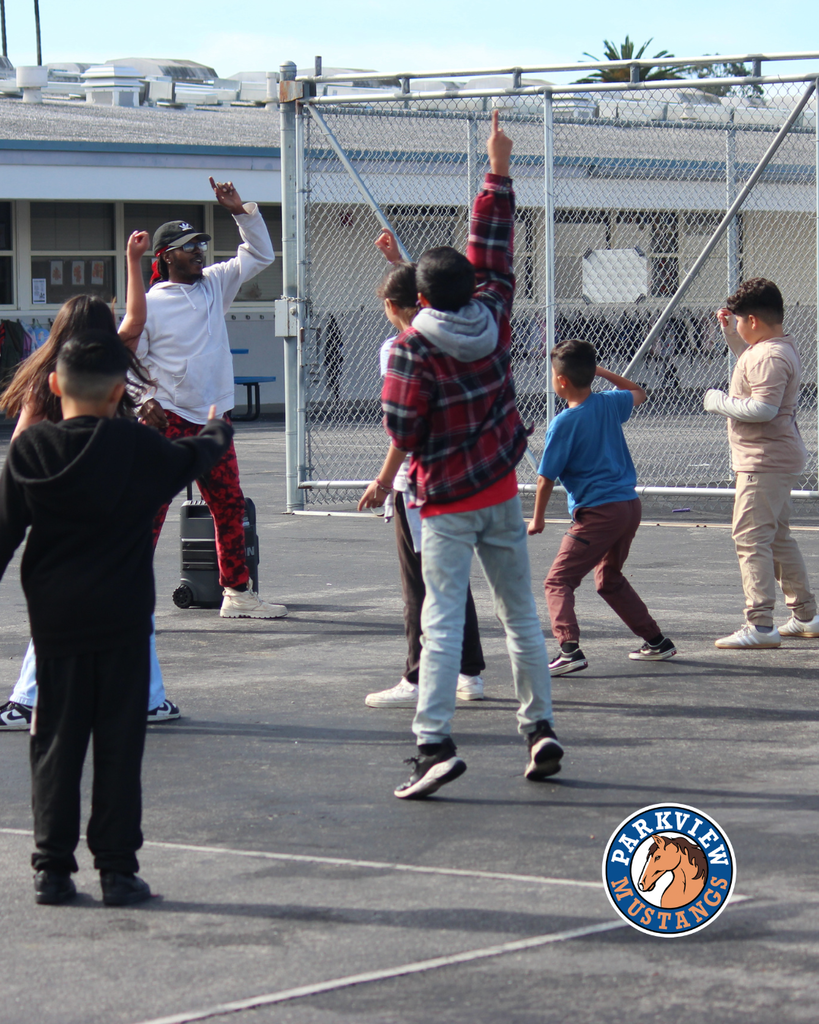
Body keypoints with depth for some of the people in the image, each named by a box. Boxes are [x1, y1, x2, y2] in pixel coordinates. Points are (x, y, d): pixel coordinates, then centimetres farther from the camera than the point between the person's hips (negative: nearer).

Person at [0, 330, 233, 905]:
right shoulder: (140, 448, -5)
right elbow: (193, 460, 16)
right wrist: (218, 432, 38)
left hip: (55, 620, 1)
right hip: (123, 620, -1)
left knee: (55, 743, 8)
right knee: (119, 745, 4)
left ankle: (52, 866, 8)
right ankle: (118, 868, 4)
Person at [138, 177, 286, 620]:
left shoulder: (215, 284, 10)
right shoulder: (149, 304, -6)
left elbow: (260, 255, 16)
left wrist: (241, 212, 4)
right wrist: (144, 402, -16)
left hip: (213, 418, 6)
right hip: (167, 421, -6)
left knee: (231, 508, 11)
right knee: (150, 509, -10)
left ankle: (236, 593, 21)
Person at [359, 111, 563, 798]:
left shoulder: (413, 347, -14)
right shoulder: (492, 316, -1)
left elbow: (403, 426, -16)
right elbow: (493, 245, 9)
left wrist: (388, 478, 1)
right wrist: (499, 169, 13)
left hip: (448, 501, -5)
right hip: (502, 491, 5)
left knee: (443, 620, -8)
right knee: (521, 613, 13)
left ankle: (435, 743, -16)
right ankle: (540, 728, 14)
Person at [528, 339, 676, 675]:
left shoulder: (563, 423, -12)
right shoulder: (609, 404, 6)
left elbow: (547, 477, -8)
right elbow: (638, 393, 31)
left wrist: (537, 518, 5)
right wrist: (601, 372, 26)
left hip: (597, 513, -8)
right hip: (630, 505, 8)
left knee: (558, 582, -7)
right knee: (610, 580, 26)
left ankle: (569, 649, -26)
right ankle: (657, 642, 30)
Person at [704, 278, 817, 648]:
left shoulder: (770, 357, -21)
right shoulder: (779, 347, 13)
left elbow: (762, 408, -29)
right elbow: (751, 365, 35)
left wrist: (719, 401, -16)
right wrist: (730, 333, 26)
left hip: (764, 463, -11)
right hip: (778, 460, 11)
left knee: (750, 538, -12)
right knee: (777, 538, 20)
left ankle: (760, 625, -15)